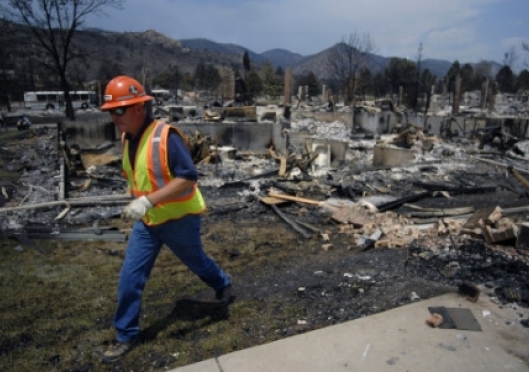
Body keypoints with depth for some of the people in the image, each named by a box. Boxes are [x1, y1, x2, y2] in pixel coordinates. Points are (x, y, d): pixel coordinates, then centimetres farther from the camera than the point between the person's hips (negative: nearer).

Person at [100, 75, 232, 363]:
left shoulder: (166, 136, -26)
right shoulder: (127, 138, 0)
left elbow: (188, 177, -31)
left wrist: (148, 200, -37)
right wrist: (136, 203, 18)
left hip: (180, 219, -6)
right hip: (146, 221, 6)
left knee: (196, 262, 19)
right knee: (130, 277, 3)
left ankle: (223, 285, 51)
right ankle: (126, 335, 20)